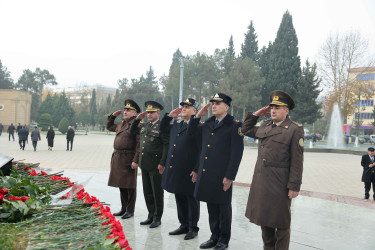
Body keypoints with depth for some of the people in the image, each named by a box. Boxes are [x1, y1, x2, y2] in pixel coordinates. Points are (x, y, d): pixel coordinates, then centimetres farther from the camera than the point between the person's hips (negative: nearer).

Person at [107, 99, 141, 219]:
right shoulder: (121, 123, 14)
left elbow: (139, 144, -17)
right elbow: (109, 127, 34)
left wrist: (136, 161, -21)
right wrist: (113, 116, 18)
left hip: (129, 159, -8)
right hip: (117, 158, 8)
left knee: (130, 186, 1)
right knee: (121, 185, 15)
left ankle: (130, 210, 13)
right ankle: (124, 208, 27)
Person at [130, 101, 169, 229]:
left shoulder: (162, 126, -10)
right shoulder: (144, 125, 13)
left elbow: (167, 146, -15)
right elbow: (132, 131, 26)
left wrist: (162, 163, -18)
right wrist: (137, 119, 9)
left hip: (156, 166, -8)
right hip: (144, 165, 8)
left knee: (157, 192, 3)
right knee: (147, 192, 14)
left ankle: (157, 218, 15)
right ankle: (151, 216, 27)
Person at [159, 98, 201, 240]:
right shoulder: (176, 125, 12)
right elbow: (163, 130, 27)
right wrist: (169, 116, 19)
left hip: (189, 171, -8)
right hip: (175, 170, 8)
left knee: (191, 200, 6)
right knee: (180, 200, 17)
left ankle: (193, 228, 19)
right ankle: (184, 225, 32)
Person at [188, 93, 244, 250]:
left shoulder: (234, 125, -7)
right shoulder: (207, 124, 12)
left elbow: (236, 153, -12)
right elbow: (191, 133, 23)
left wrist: (229, 176, -16)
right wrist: (198, 116, 9)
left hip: (222, 176, -6)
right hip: (206, 175, 6)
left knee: (223, 207, 8)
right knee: (211, 207, 15)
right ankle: (215, 236, 29)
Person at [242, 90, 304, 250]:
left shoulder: (295, 130, -7)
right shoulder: (265, 126, 11)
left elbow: (297, 161, -11)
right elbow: (246, 130, 28)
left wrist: (294, 187, -15)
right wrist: (256, 114, 15)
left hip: (279, 183, -6)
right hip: (260, 181, 7)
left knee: (281, 223, 7)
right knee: (263, 218, 17)